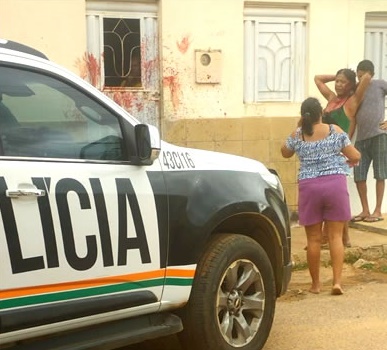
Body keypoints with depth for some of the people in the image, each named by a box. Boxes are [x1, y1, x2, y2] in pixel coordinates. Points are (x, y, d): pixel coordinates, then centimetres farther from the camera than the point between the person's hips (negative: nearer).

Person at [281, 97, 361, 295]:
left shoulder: (297, 135, 1)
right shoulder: (335, 131, 0)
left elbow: (285, 153, 21)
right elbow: (355, 157, 3)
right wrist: (349, 161, 26)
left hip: (309, 187, 0)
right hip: (335, 184, 0)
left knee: (314, 238, 8)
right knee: (335, 236, 4)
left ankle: (315, 284, 16)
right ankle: (337, 281, -2)